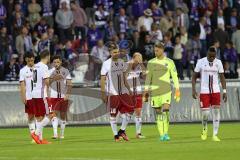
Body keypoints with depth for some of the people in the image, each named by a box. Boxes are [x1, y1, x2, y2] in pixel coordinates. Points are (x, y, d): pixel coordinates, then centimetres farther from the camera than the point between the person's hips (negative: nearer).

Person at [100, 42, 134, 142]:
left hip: (123, 92, 5)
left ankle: (122, 131, 15)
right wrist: (103, 93, -10)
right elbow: (102, 80, -6)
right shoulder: (106, 64, -8)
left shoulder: (121, 63, 9)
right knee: (113, 115, 0)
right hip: (112, 93, -5)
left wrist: (128, 89, 15)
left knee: (129, 111, -1)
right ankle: (116, 135, 9)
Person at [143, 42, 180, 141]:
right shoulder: (151, 63, 9)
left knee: (165, 110, -17)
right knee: (158, 113, 2)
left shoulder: (169, 62, 4)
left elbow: (175, 77, 5)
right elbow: (148, 78, 11)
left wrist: (177, 91, -1)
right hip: (154, 91, 2)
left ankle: (166, 133, -11)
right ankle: (161, 135, 7)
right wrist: (146, 92, 5)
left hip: (166, 90, -2)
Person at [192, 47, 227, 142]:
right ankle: (204, 129, 23)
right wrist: (193, 90, -6)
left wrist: (224, 91, 1)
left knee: (216, 112, -5)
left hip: (215, 91, 2)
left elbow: (222, 77, 8)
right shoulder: (201, 62, -3)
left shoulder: (218, 63, 3)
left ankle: (215, 135, 2)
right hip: (204, 91, -2)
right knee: (205, 113, -7)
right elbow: (194, 77, 2)